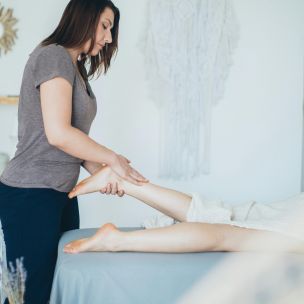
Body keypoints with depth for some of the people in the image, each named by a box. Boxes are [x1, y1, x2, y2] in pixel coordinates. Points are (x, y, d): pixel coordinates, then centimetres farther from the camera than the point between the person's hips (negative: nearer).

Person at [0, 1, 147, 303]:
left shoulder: (75, 67, 17)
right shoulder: (53, 56, -12)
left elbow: (74, 137, 13)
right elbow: (58, 133, -22)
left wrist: (99, 170, -3)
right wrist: (112, 159, -12)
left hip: (60, 193, 9)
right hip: (31, 195, -9)